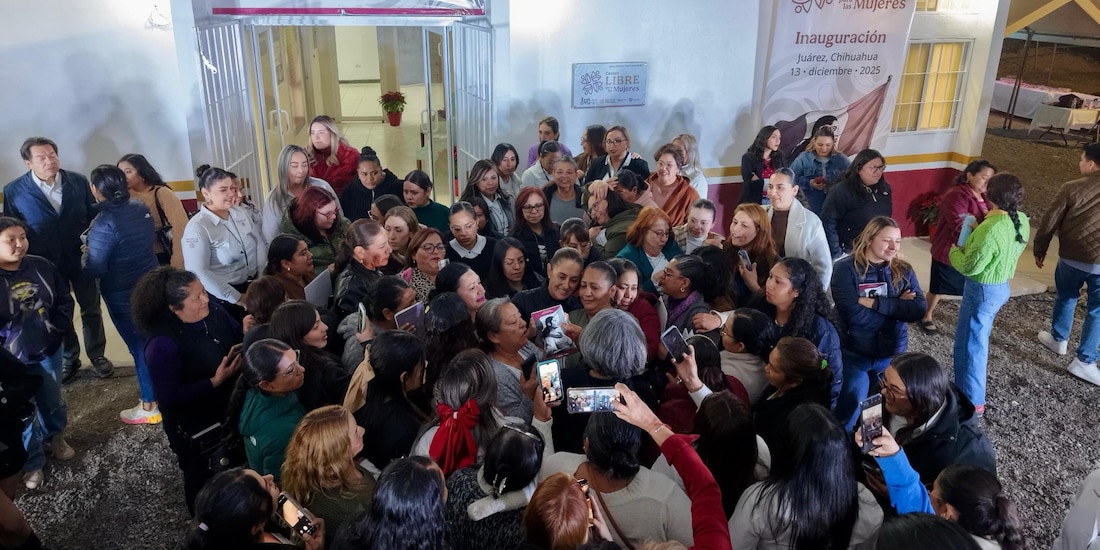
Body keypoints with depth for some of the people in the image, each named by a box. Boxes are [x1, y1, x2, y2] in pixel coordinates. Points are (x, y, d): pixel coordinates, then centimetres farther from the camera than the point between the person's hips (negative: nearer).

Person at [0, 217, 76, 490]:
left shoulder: (41, 266, -5)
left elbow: (64, 298, 4)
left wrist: (59, 327, -7)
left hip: (48, 350, 4)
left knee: (53, 401, 23)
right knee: (22, 413, 11)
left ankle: (54, 437, 49)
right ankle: (31, 463, 28)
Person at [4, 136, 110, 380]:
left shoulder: (79, 181, -4)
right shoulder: (14, 191, -8)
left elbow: (94, 216, 2)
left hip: (82, 258, 1)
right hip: (47, 263, 0)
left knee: (91, 309, 11)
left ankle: (97, 355, 26)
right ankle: (68, 359, 30)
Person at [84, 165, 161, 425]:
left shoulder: (104, 224, -24)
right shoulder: (141, 208, -4)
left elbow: (94, 270, -20)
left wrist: (87, 251, -2)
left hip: (123, 296, -7)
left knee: (139, 346, 4)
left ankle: (150, 406, 17)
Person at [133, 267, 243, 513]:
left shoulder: (213, 311, -13)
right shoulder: (163, 344, -32)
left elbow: (239, 339, 3)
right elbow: (168, 398, -28)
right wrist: (216, 381, -32)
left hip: (229, 410, 7)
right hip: (194, 427, -6)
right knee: (204, 481, 20)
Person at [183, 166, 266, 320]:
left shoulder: (240, 214, 2)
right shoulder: (197, 228, -17)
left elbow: (260, 244, 6)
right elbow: (198, 272, -22)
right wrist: (236, 297, -18)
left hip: (254, 286, 6)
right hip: (223, 296, -6)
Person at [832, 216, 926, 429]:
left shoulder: (904, 271, 2)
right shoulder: (846, 269, -11)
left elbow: (918, 309, -12)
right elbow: (854, 315, -23)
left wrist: (876, 303, -20)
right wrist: (898, 307, -14)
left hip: (892, 356, 4)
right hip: (854, 355, -4)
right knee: (849, 409, 0)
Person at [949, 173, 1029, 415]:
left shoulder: (991, 230, -30)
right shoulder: (1022, 221, -3)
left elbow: (969, 267, -23)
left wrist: (955, 252, -4)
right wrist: (978, 230, 3)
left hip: (982, 290, -9)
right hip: (1002, 286, 9)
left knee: (969, 344, 5)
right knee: (978, 339, 25)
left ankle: (972, 401, 15)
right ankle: (967, 387, 43)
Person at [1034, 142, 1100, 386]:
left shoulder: (1072, 188, -7)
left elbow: (1049, 223, -3)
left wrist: (1039, 251, 10)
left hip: (1072, 257, 0)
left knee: (1066, 297, 24)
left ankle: (1058, 339, 40)